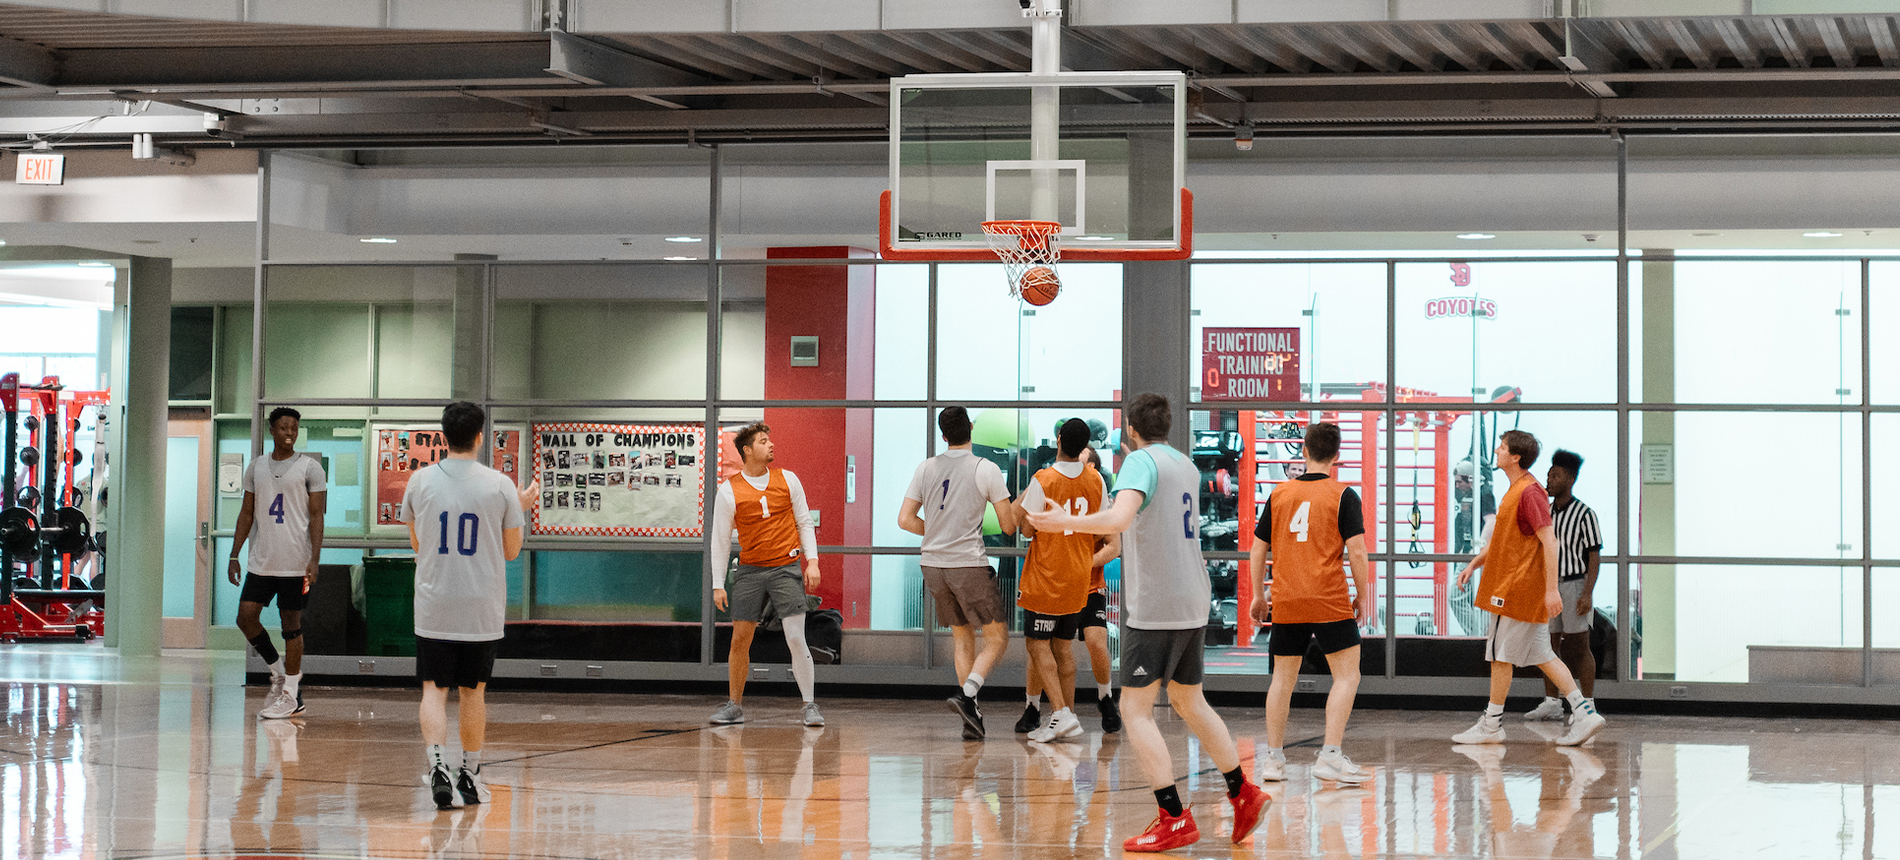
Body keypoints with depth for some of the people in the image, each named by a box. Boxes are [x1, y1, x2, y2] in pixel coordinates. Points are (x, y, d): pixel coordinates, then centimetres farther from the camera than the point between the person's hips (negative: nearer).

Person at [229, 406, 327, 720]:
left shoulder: (310, 468, -3)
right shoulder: (256, 467, 11)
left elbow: (317, 516, -7)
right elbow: (247, 514, 14)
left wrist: (314, 560, -16)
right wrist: (234, 555, 8)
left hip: (294, 562, -5)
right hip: (261, 561, 5)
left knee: (291, 624, 0)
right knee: (246, 616, -2)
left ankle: (291, 696, 7)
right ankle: (278, 672, 18)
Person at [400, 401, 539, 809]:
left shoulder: (420, 480, -1)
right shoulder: (500, 485, -5)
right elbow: (511, 551, 3)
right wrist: (522, 508, 18)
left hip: (433, 607, 0)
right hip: (482, 608, 0)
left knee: (434, 690, 3)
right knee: (472, 691, 12)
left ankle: (438, 765, -18)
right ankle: (470, 775, 20)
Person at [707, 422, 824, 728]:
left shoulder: (788, 480, 2)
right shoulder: (729, 491, -2)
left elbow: (804, 522, 10)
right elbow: (720, 539, 2)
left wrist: (812, 561, -1)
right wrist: (718, 584, -2)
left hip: (787, 567, 0)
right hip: (749, 571, 0)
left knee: (796, 637, -9)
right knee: (740, 639, 2)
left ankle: (809, 706, 0)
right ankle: (735, 705, 16)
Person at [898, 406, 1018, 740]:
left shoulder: (926, 468, 6)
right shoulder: (986, 469, -6)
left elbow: (905, 519, 7)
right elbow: (1009, 526, -3)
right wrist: (1018, 505, 19)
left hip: (933, 563, 5)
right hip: (970, 564, -5)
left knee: (963, 638, 17)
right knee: (997, 639, 6)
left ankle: (972, 719, 12)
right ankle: (966, 694, -17)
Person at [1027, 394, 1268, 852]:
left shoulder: (1141, 461, -10)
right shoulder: (1187, 466, 15)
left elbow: (1120, 518, -28)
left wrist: (1067, 522, -31)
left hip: (1155, 608, -8)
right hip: (1193, 604, 8)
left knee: (1135, 709, -5)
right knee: (1189, 702, 21)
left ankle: (1174, 819, -11)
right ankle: (1243, 794, 23)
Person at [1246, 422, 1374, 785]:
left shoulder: (1280, 494, 7)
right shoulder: (1343, 495, -4)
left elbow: (1258, 550, 10)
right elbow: (1356, 551, -10)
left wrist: (1258, 595, 20)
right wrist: (1362, 596, 2)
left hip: (1285, 604, 4)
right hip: (1330, 602, -4)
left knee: (1283, 678, 13)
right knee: (1347, 675, 2)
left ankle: (1274, 758, 14)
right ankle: (1330, 755, -8)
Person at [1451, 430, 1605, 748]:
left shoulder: (1529, 492, -17)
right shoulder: (1515, 490, 15)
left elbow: (1549, 541, -22)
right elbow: (1503, 539, 25)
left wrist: (1551, 589, -25)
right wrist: (1474, 564, 17)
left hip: (1518, 589, -10)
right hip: (1510, 585, 10)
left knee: (1500, 655, 0)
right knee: (1541, 655, 10)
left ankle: (1491, 725, 9)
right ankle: (1585, 712, 7)